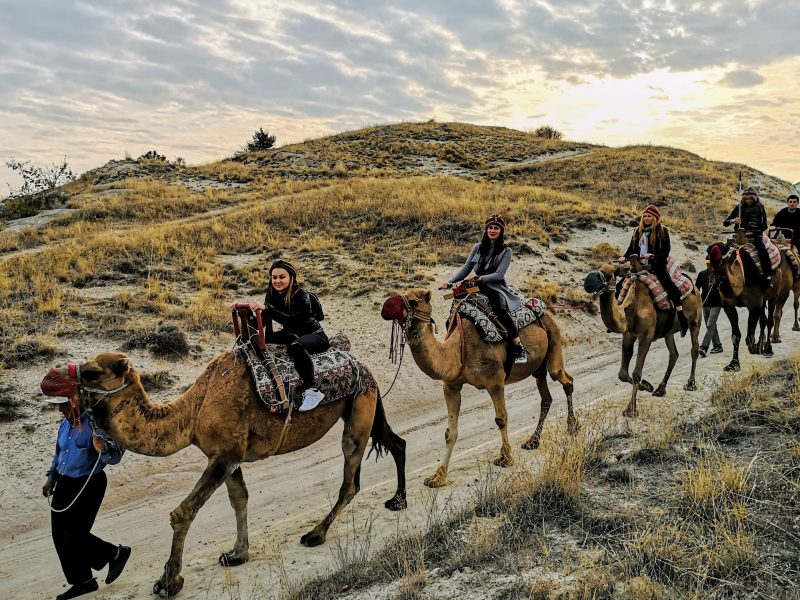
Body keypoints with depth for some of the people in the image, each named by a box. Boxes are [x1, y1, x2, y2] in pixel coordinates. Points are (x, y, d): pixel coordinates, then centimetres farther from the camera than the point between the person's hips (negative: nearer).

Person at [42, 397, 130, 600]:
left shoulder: (93, 424, -20)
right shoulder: (64, 425, 5)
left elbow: (115, 454, -29)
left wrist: (103, 448, -50)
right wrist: (51, 479, 24)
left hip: (88, 486, -8)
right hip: (64, 484, 8)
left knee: (76, 536, -5)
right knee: (60, 536, 11)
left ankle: (116, 554, 21)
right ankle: (82, 581, 27)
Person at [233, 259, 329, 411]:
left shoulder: (301, 296, -23)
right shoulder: (272, 294, -3)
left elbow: (292, 321, -39)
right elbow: (262, 322, 1)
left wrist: (266, 308, -44)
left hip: (315, 336, -8)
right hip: (293, 335, 8)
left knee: (296, 346, -40)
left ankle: (312, 390, -39)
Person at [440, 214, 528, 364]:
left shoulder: (506, 251, 2)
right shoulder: (478, 248, 13)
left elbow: (499, 274, -9)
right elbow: (465, 269, 13)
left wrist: (480, 278, -22)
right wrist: (450, 282, 1)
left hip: (496, 288, -4)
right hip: (478, 289, 4)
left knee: (501, 309, -35)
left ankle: (519, 350, -33)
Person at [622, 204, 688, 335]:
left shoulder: (662, 231, 0)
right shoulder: (638, 232, 14)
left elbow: (666, 251, -5)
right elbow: (631, 248, 16)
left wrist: (653, 255, -22)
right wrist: (625, 257, -3)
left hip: (657, 265, -6)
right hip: (640, 266, 6)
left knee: (670, 286, -21)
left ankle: (682, 319, -20)